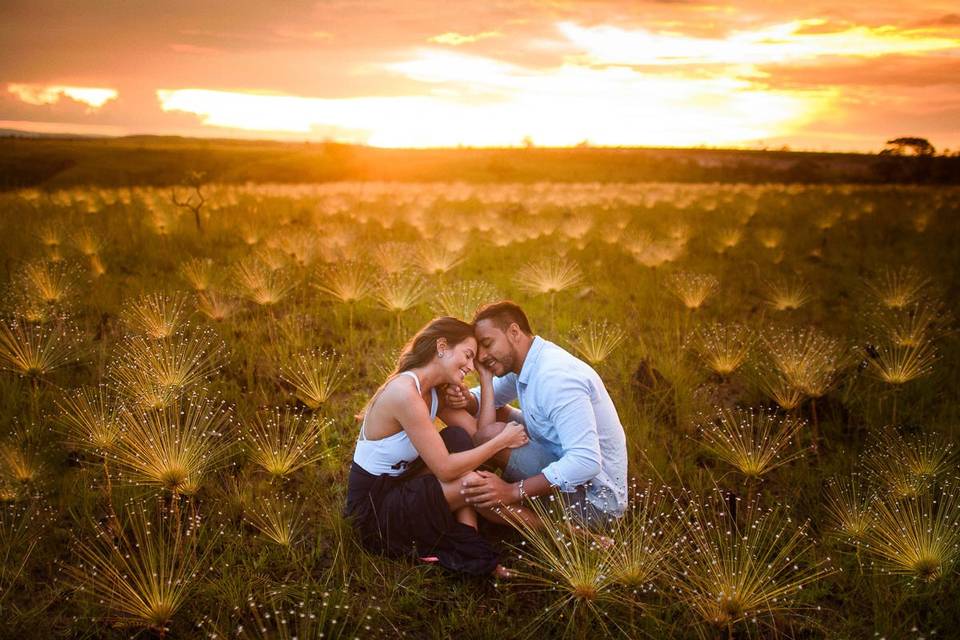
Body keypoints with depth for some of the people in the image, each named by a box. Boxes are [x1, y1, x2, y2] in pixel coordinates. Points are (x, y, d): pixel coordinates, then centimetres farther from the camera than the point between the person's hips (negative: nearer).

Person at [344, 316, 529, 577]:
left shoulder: (433, 390, 3)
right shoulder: (404, 391, -26)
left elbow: (482, 433, -5)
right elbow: (444, 468, -25)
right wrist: (502, 440, -17)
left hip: (399, 486, 9)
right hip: (374, 510, -9)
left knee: (458, 439, -5)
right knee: (475, 481, -22)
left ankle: (468, 545, -7)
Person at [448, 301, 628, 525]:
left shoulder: (556, 376, -26)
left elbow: (586, 462, -32)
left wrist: (513, 491, -33)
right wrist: (466, 399, -9)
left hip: (595, 498, -10)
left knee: (491, 436, -21)